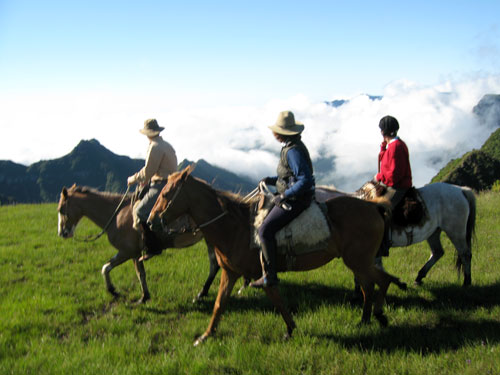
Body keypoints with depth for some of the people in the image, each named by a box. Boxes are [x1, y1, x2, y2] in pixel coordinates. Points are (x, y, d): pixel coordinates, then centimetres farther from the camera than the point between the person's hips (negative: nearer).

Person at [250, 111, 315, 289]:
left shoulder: (293, 151, -20)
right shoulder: (292, 147, 12)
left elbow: (305, 180, -27)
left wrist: (284, 196, -23)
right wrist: (272, 180, 12)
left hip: (295, 201, -11)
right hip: (292, 198, 11)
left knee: (265, 230, -16)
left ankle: (270, 276, -12)